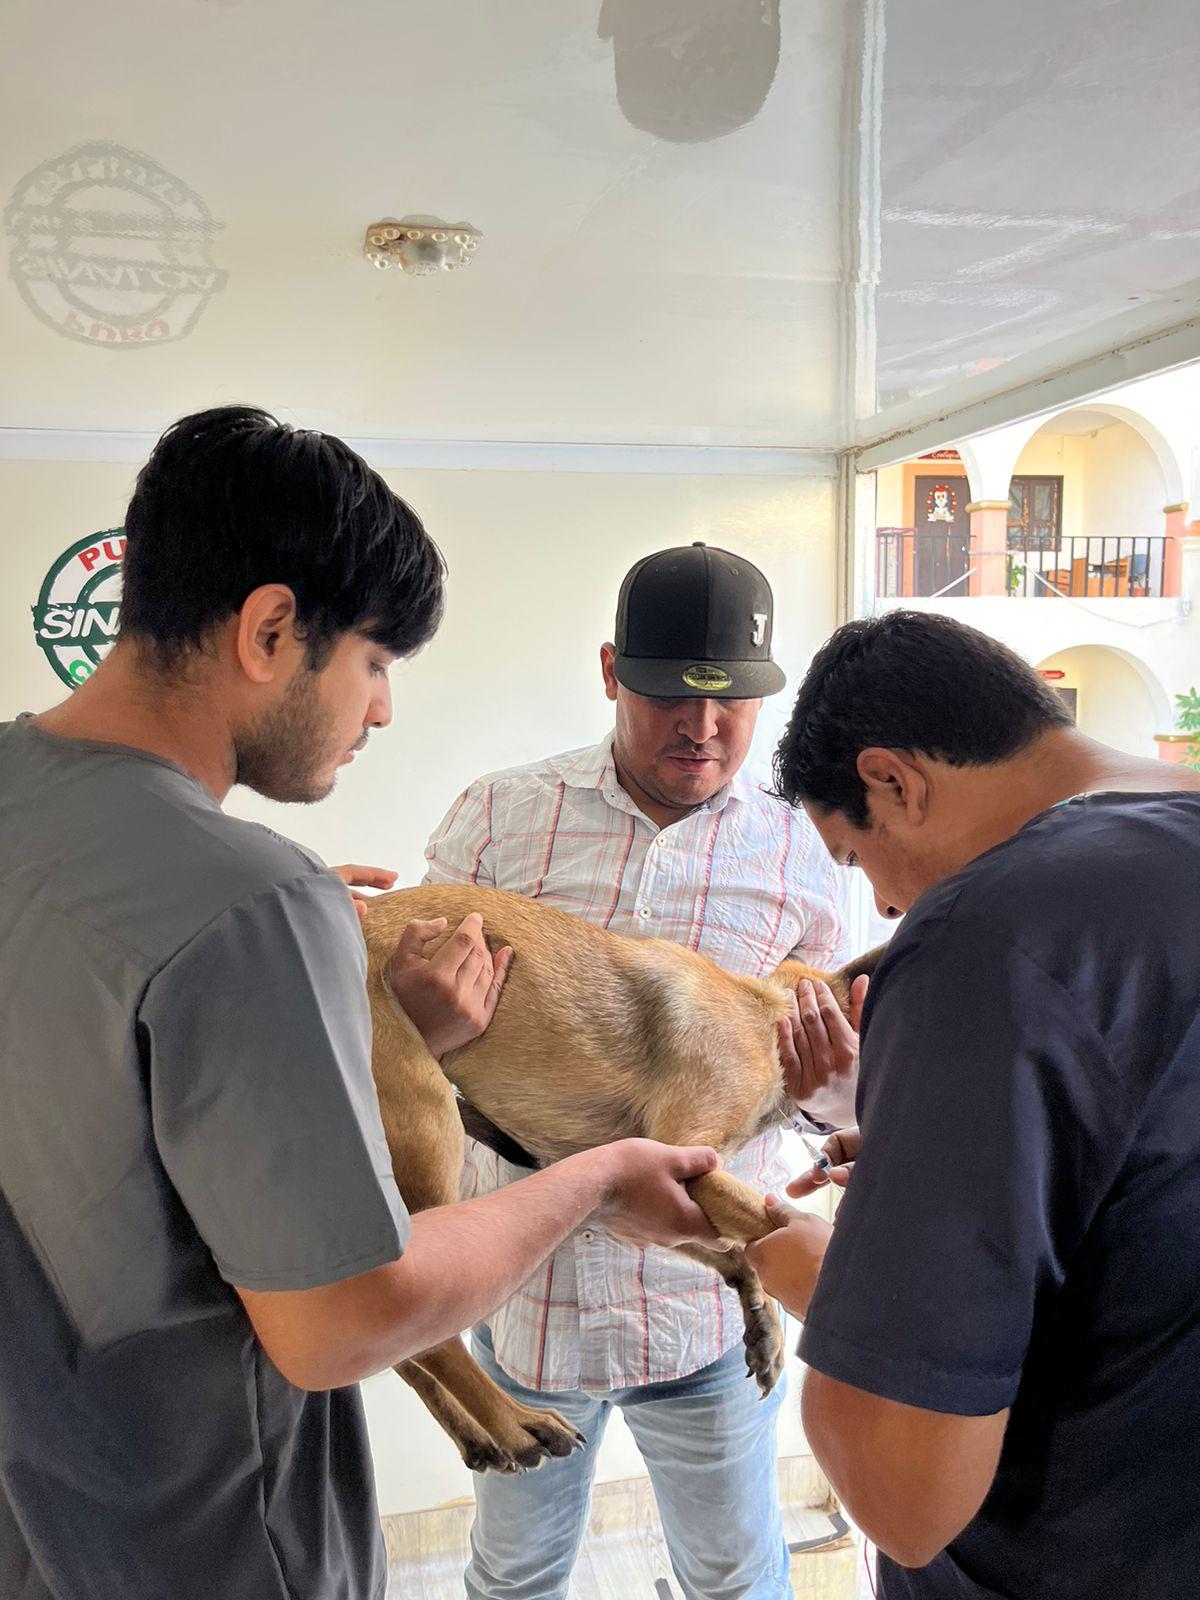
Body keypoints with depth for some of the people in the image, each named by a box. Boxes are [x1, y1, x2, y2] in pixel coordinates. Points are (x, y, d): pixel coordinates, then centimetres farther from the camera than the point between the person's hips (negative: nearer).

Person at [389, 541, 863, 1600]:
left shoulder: (795, 855, -5)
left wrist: (829, 1076, -21)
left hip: (704, 1302, 0)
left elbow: (848, 1103, 3)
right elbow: (398, 997, -4)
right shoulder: (500, 816, -6)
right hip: (524, 1287, 1)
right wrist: (417, 1008, -27)